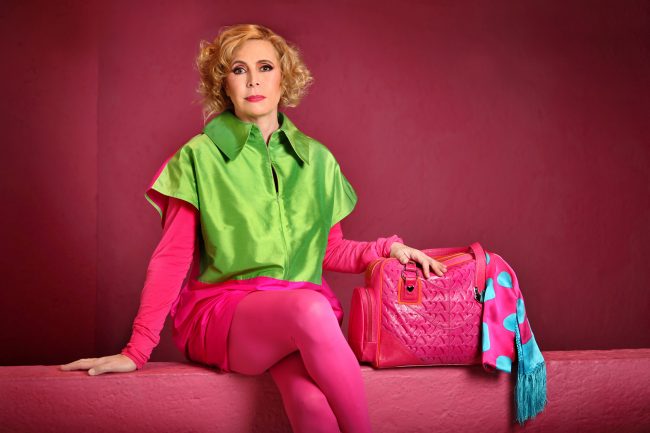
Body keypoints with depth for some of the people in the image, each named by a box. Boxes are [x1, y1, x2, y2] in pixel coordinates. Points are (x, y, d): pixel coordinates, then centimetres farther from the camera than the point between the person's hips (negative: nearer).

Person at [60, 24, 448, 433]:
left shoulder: (316, 158, 14)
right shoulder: (199, 156, 4)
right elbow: (172, 258, 2)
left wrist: (388, 247, 3)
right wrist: (137, 350, -5)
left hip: (307, 306, 2)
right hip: (223, 309, -2)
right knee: (309, 308, -38)